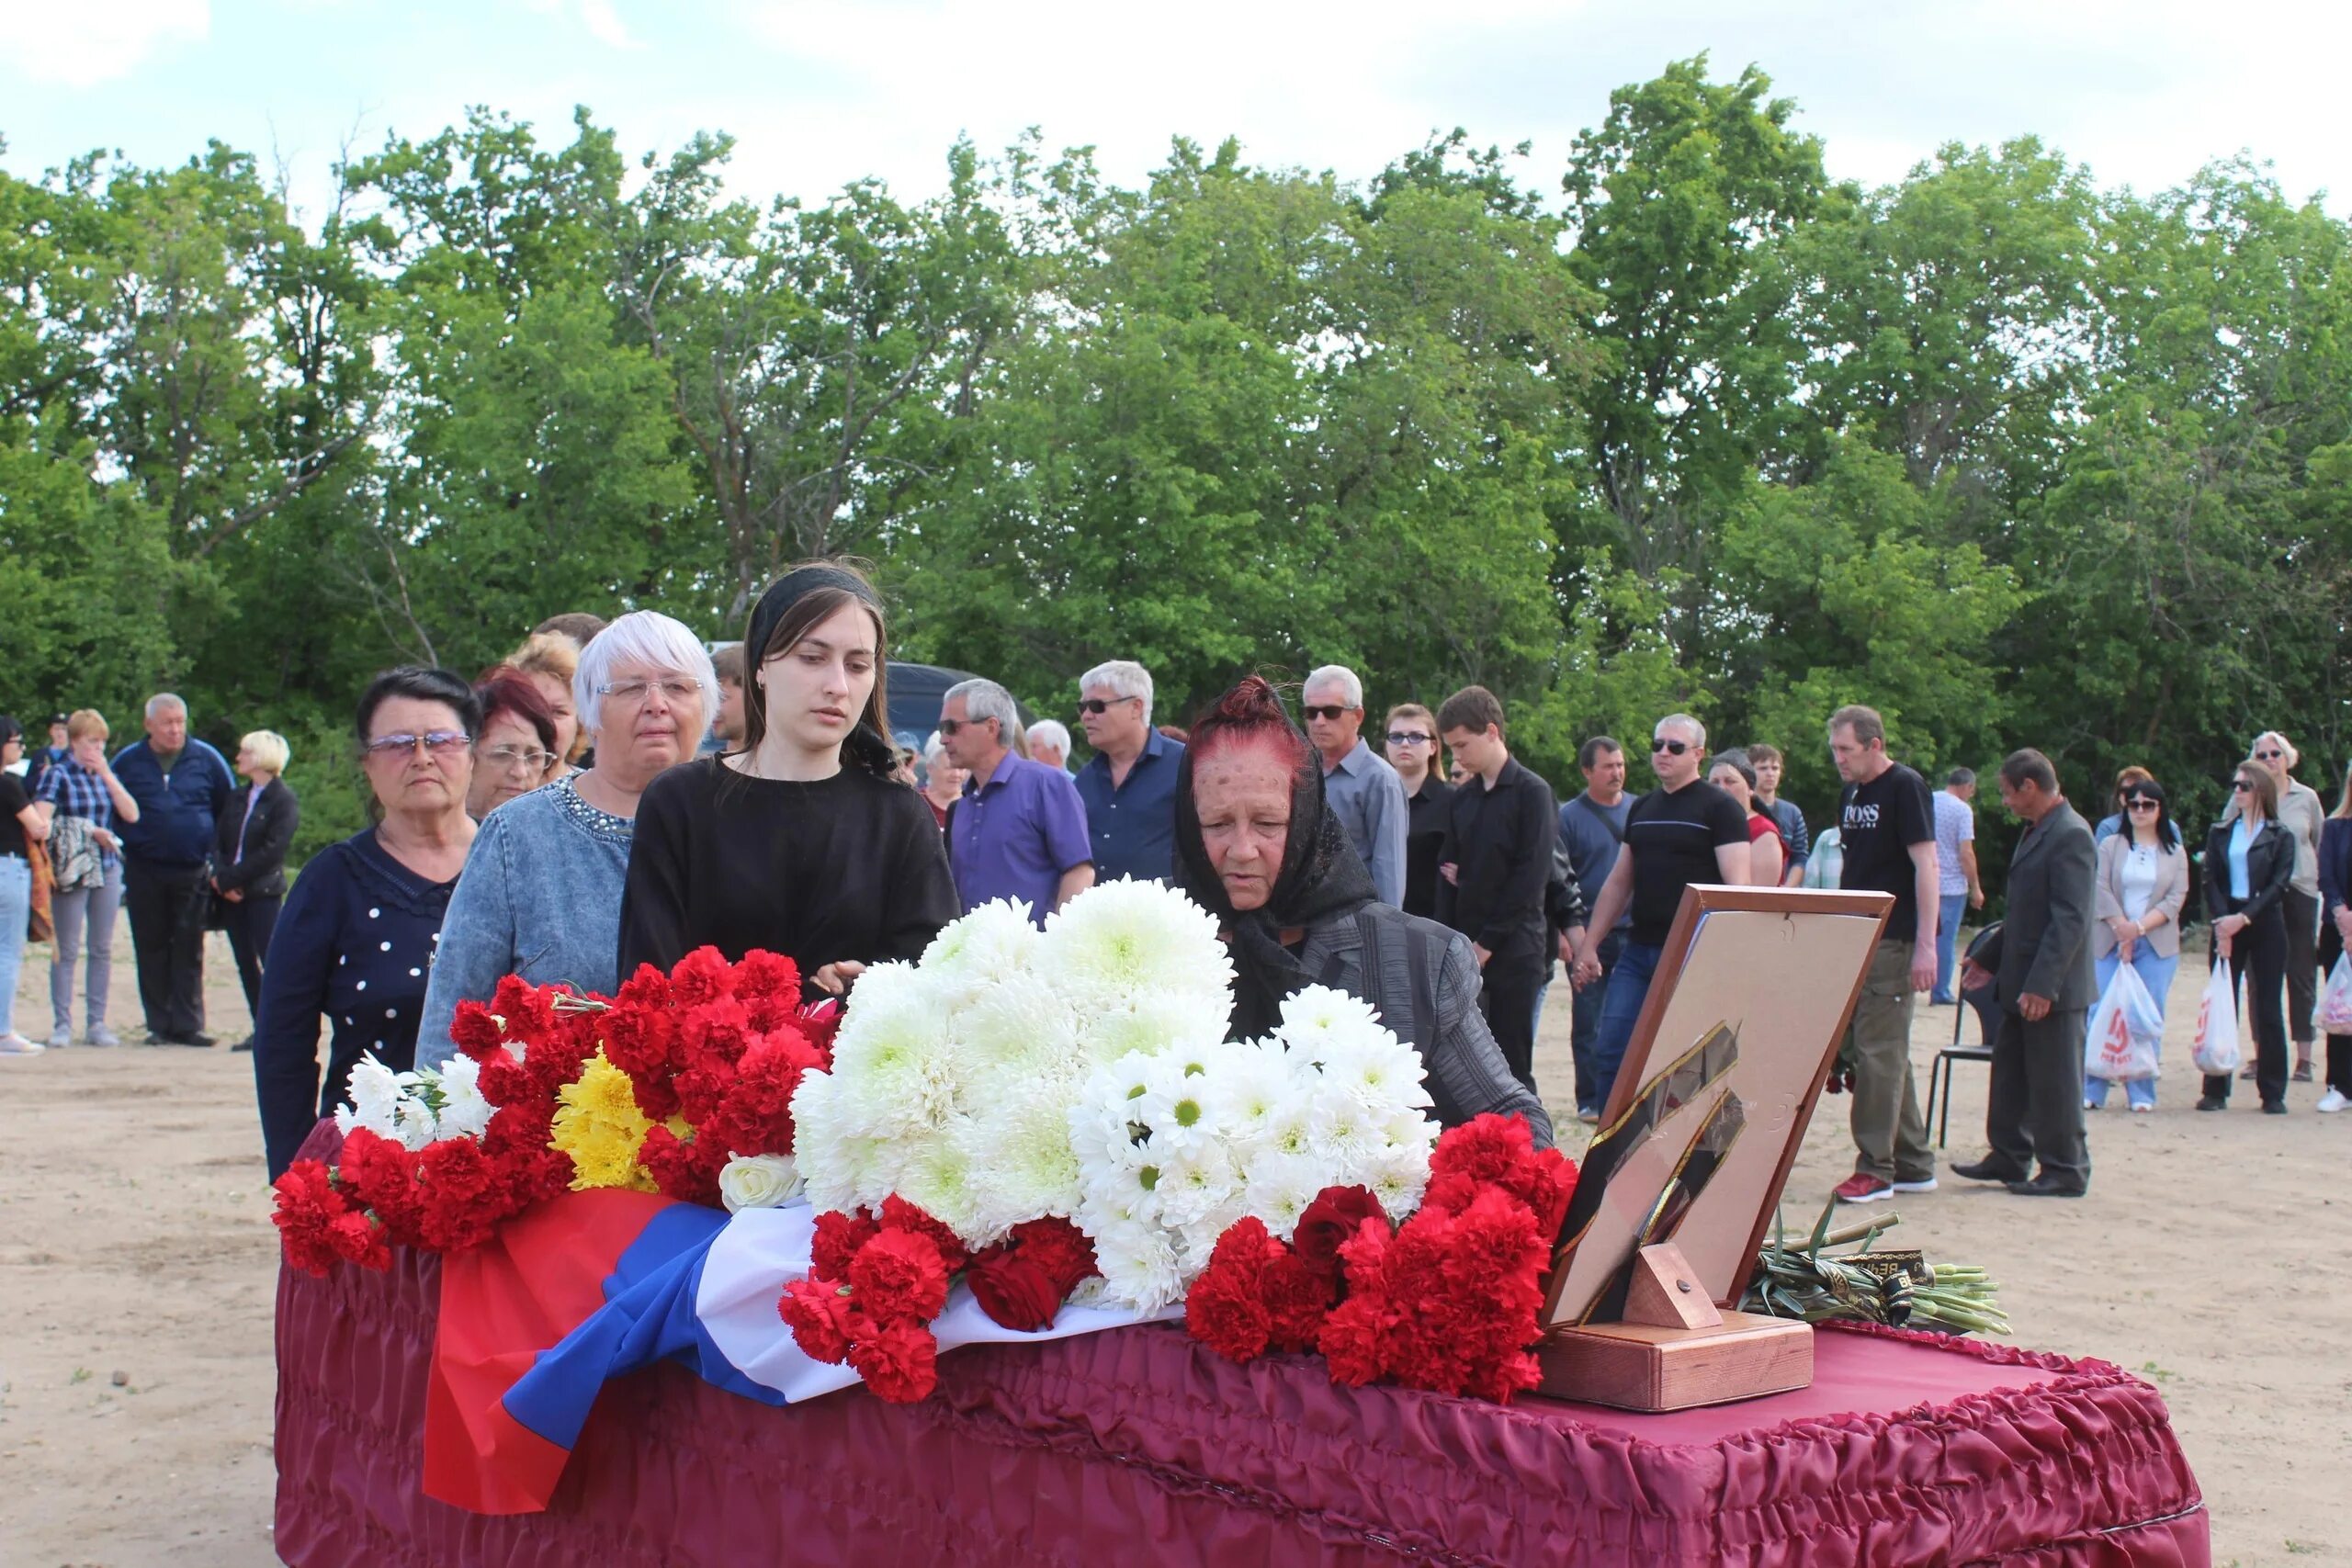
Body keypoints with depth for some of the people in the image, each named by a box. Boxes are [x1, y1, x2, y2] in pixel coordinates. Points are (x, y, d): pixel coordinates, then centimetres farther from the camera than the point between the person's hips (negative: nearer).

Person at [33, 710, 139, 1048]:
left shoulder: (106, 775, 13)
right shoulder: (58, 774, -1)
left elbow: (131, 814, 0)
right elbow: (42, 818, -15)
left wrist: (107, 775, -4)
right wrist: (87, 830, -22)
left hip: (108, 868, 5)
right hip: (72, 869, -5)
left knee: (103, 949, 6)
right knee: (67, 950, -3)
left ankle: (96, 1023, 13)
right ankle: (62, 1025, 2)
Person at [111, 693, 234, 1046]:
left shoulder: (206, 759, 3)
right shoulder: (127, 761, 4)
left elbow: (229, 809, 10)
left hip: (192, 872, -1)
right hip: (144, 872, 1)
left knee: (189, 950, 0)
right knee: (151, 950, 4)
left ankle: (188, 1024, 3)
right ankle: (159, 1025, 10)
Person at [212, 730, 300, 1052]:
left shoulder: (284, 801, -8)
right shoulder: (238, 798, 15)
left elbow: (272, 850, -15)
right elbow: (220, 841, 9)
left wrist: (229, 879, -15)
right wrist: (221, 875, -9)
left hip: (263, 891, -7)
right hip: (232, 893, 7)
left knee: (271, 961, -8)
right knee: (245, 963, 9)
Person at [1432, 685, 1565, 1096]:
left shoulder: (1532, 793, -4)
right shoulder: (1460, 800, 14)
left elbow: (1531, 877, -10)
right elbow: (1447, 873, 12)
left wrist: (1488, 942, -11)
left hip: (1514, 950, -5)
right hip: (1466, 951, 5)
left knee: (1512, 1065, -3)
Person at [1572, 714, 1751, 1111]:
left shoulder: (1720, 809, -4)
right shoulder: (1641, 809, 16)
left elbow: (1738, 888, -12)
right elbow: (1618, 883, 20)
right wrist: (1589, 945, 16)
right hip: (1638, 951, 6)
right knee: (1609, 1051, 0)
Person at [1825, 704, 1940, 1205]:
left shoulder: (1905, 788, -10)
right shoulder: (1851, 795, 14)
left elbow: (1926, 865, -15)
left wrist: (1926, 946, -20)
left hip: (1893, 942, -8)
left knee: (1878, 1053, -7)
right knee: (1886, 1054, 11)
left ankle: (1875, 1168, -2)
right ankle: (1914, 1164, 19)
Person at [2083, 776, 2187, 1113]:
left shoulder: (2175, 853, 9)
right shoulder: (2110, 846, 8)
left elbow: (2176, 899, 0)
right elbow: (2100, 890, -2)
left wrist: (2140, 927, -13)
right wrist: (2122, 929, -12)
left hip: (2156, 945, 0)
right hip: (2110, 942, 0)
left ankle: (2141, 1092, 4)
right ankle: (2091, 1090, -1)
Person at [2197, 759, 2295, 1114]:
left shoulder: (2280, 836, 3)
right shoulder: (2220, 833, 10)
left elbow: (2278, 885, -6)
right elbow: (2211, 881, 2)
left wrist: (2244, 918, -16)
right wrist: (2221, 921, -13)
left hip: (2265, 925, -2)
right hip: (2226, 923, 2)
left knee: (2268, 1008, 1)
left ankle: (2273, 1092, 6)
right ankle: (2216, 1088, 4)